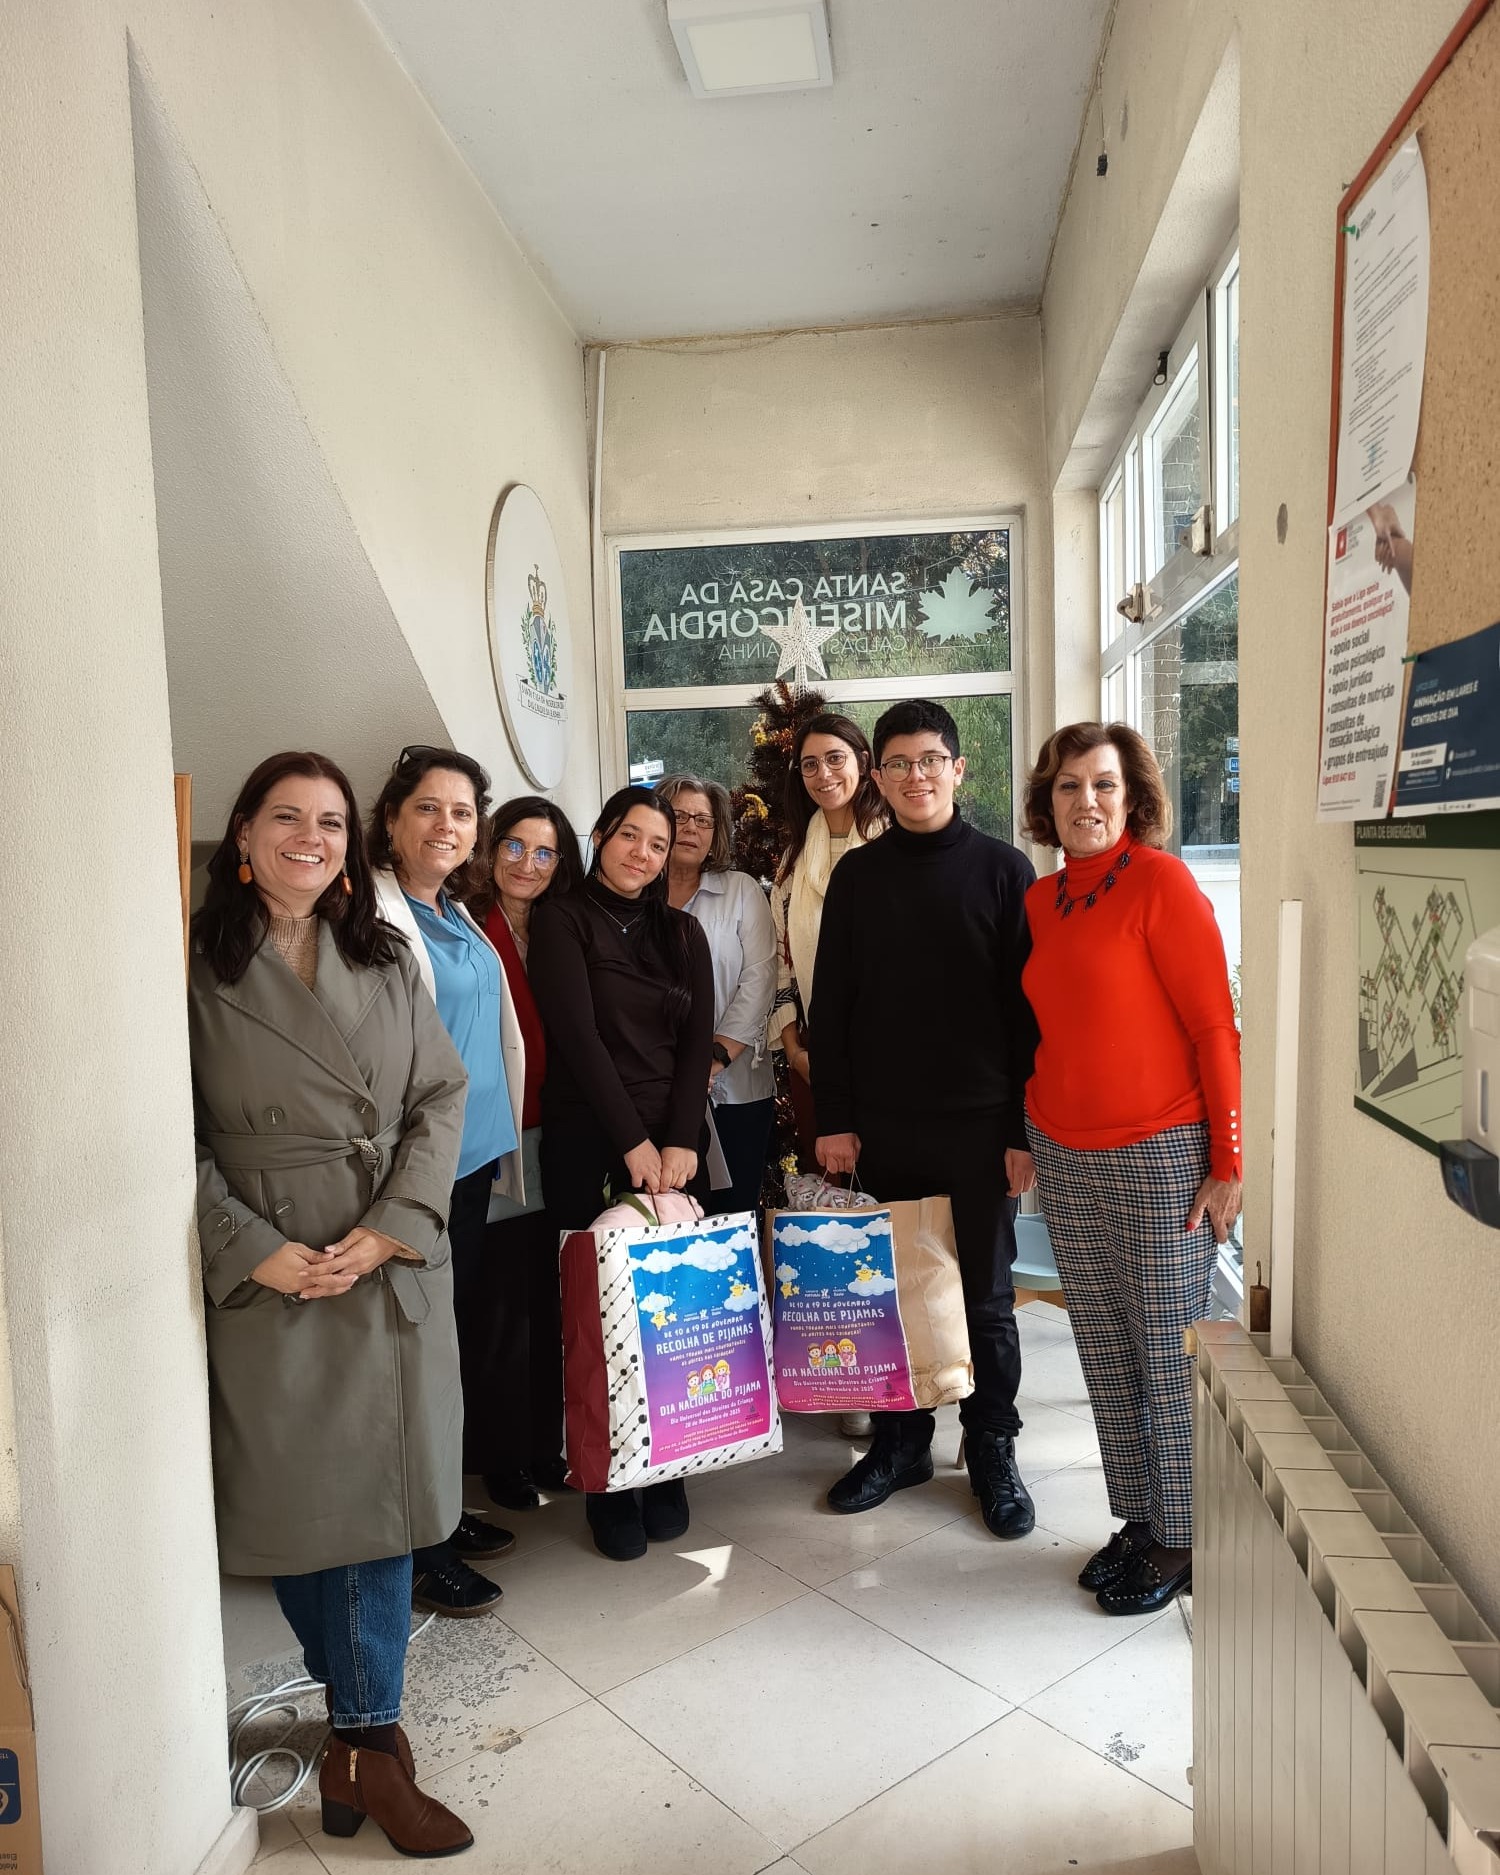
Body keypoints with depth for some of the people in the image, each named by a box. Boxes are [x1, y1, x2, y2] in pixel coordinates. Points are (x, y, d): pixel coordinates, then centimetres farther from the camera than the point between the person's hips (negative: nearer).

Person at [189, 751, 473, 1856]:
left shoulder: (387, 961, 7)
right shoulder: (200, 971, -3)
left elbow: (441, 1095, 3)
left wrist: (392, 1226, -10)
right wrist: (253, 1252, -13)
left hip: (397, 1264, 3)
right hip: (270, 1277, -2)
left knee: (380, 1497, 8)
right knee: (297, 1501, 8)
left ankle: (365, 1738, 26)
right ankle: (372, 1723, 28)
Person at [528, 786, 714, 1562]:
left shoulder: (682, 932, 13)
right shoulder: (562, 919, -1)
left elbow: (697, 1042, 5)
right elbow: (577, 1035, -10)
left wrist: (680, 1141, -8)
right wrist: (633, 1142, -14)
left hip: (675, 1143, 4)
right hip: (589, 1143, -3)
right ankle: (610, 1486, 15)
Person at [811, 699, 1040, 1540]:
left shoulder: (1003, 869, -2)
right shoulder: (857, 875, 6)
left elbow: (1029, 1006, -4)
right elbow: (831, 1005, 6)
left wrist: (1024, 1129, -8)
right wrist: (834, 1119, 1)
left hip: (978, 1124, -2)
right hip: (882, 1124, 2)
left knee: (985, 1295, 9)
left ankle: (994, 1452, 26)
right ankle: (901, 1440, 29)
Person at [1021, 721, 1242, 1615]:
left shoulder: (1161, 880, -10)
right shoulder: (1039, 902, 8)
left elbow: (1215, 1026, -11)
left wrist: (1228, 1163, -12)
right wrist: (1028, 1137, 12)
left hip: (1161, 1155, -6)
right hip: (1066, 1157, 6)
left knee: (1168, 1355, 5)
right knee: (1105, 1351, 14)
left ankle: (1181, 1541, 23)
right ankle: (1138, 1521, 31)